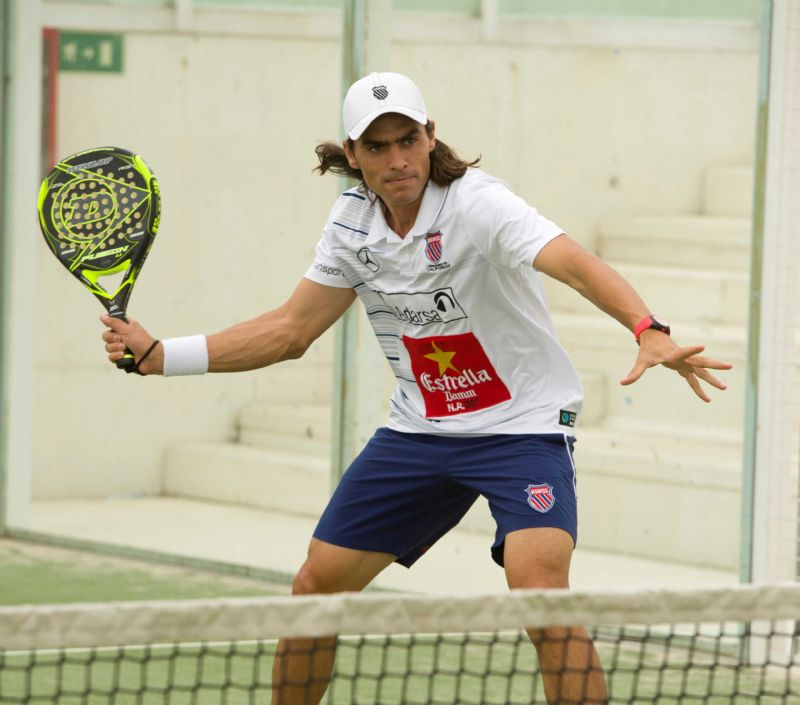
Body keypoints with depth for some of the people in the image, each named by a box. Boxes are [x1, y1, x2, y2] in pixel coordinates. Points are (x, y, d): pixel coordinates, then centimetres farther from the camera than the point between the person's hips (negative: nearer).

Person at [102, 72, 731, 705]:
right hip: (419, 429, 6)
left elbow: (577, 265, -39)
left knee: (539, 591, -28)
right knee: (316, 586, 7)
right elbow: (291, 329, 8)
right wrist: (157, 355, 4)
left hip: (522, 425, -6)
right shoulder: (352, 222, -3)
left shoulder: (475, 203, -23)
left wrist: (651, 332, -59)